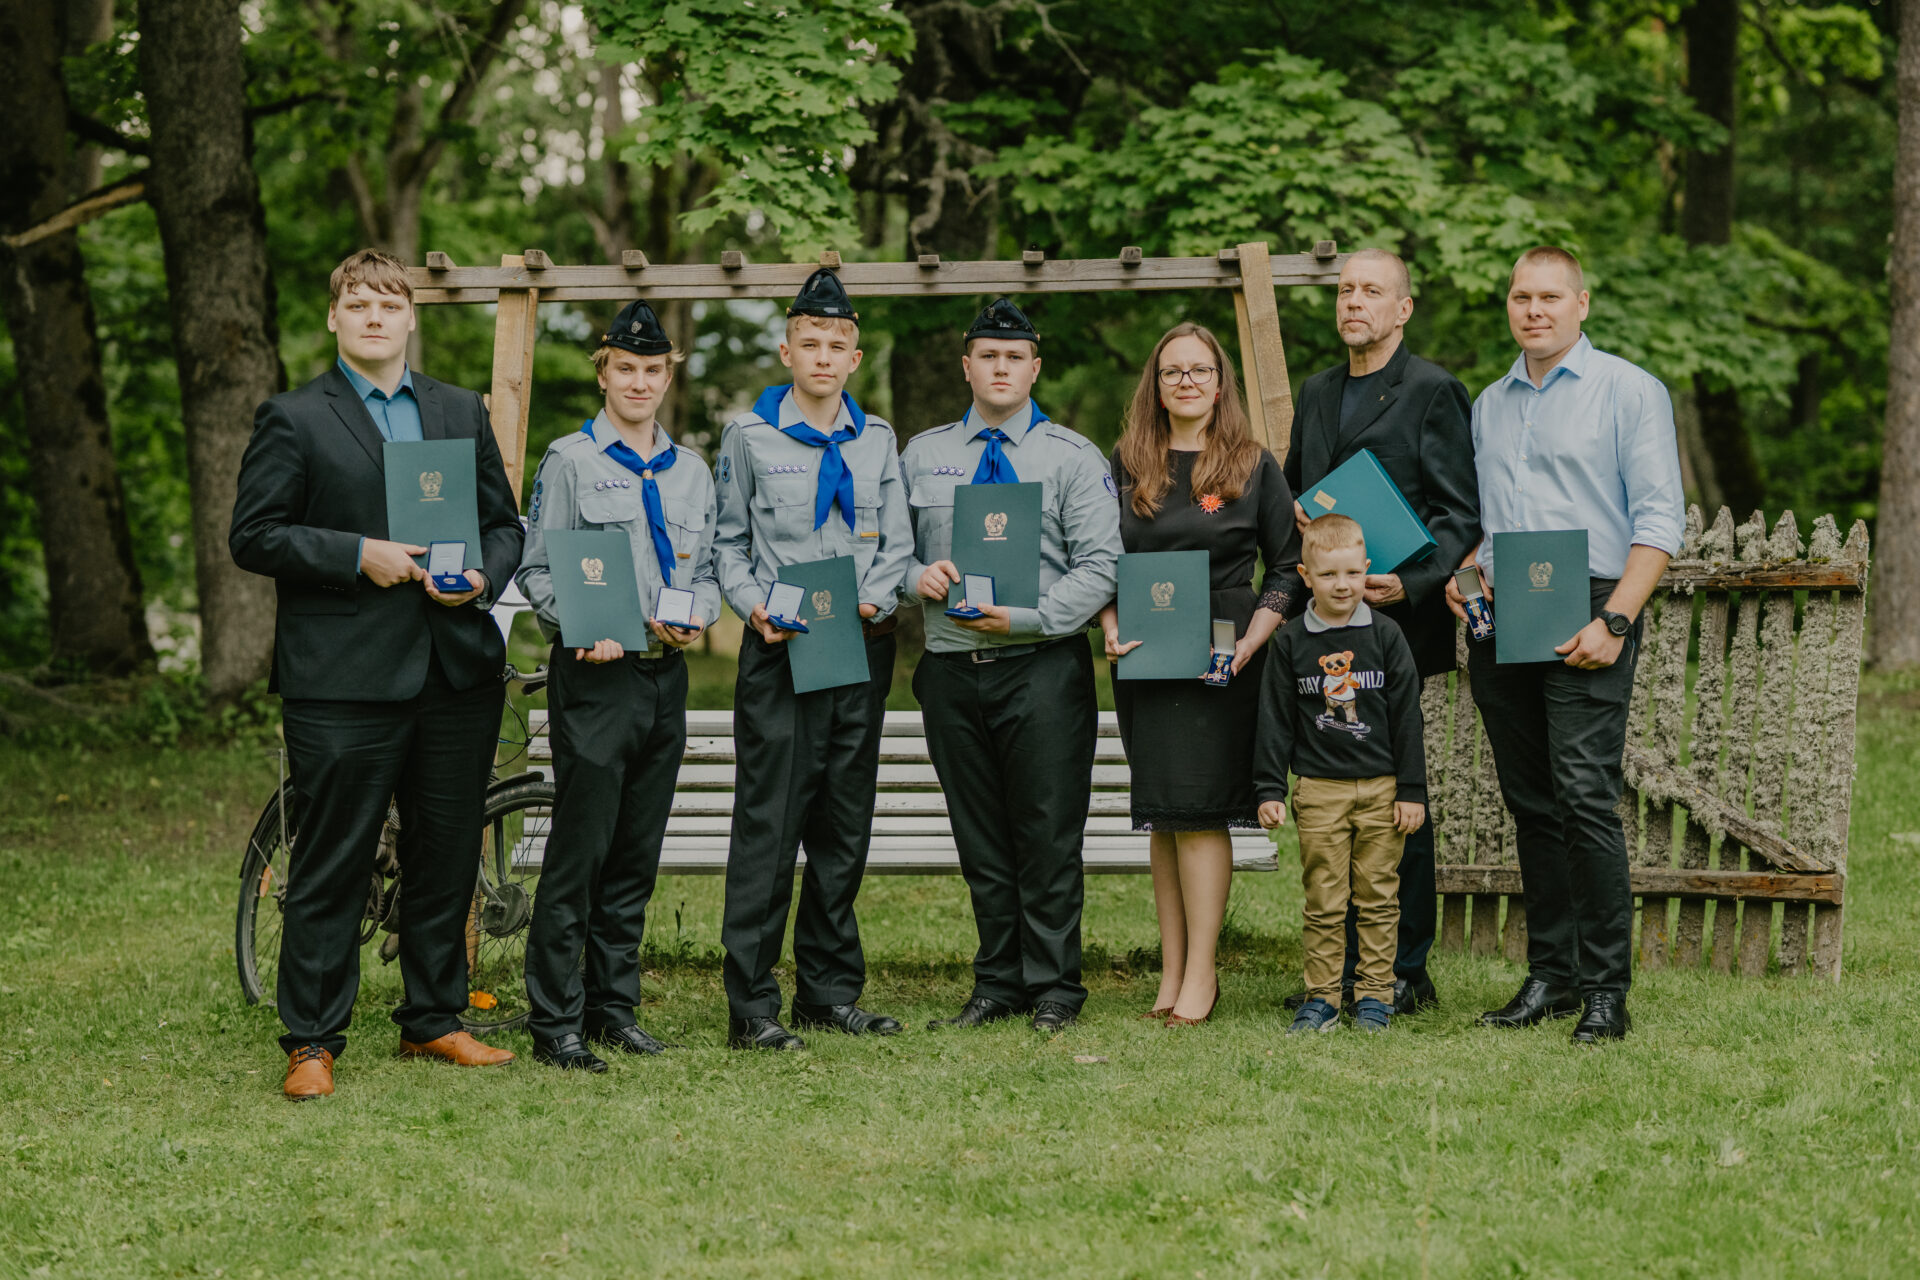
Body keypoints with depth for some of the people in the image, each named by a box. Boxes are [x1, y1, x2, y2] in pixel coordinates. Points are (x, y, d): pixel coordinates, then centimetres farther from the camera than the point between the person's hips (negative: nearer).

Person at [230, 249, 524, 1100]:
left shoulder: (462, 413, 15)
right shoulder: (293, 421, 1)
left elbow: (505, 523, 18)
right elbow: (253, 536, -4)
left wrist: (483, 576, -4)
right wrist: (357, 555, -14)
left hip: (458, 673, 5)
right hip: (344, 680, -5)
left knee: (447, 857, 10)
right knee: (330, 867, -2)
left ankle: (433, 1020, 24)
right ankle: (311, 1042, 5)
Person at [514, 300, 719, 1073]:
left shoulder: (691, 472, 16)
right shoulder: (570, 462, 1)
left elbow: (707, 568, 18)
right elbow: (536, 569, -3)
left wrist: (694, 617, -3)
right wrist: (583, 631, -17)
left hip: (665, 673, 5)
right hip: (594, 674, -5)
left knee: (637, 853, 9)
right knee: (580, 848, -8)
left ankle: (613, 1006, 18)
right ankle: (554, 1022, -5)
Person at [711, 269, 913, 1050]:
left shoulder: (877, 441, 12)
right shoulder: (750, 436, 3)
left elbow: (897, 544, 10)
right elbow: (727, 543, 5)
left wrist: (873, 600, -8)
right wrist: (753, 606, -12)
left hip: (863, 646, 4)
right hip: (780, 650, -4)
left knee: (845, 826, 9)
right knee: (769, 823, -8)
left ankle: (831, 992, 17)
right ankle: (752, 1006, -7)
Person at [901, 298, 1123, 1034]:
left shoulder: (1072, 457, 3)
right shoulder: (922, 456, 13)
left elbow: (1100, 565, -4)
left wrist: (1027, 616, -16)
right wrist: (918, 577, -6)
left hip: (1041, 664, -3)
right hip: (951, 666, 3)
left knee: (1048, 833, -4)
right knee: (980, 838, 8)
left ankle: (1055, 988, 5)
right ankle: (998, 985, 16)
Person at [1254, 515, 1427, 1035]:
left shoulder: (1385, 635, 2)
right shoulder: (1291, 641, 3)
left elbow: (1407, 716, 3)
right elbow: (1276, 718, 6)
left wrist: (1412, 791, 0)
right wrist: (1269, 790, 1)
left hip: (1381, 789, 0)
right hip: (1319, 790, 0)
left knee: (1377, 897, 5)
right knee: (1323, 900, 2)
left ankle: (1374, 993, 12)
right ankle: (1322, 996, 8)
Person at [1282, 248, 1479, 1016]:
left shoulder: (1432, 392, -2)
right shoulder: (1318, 393, 19)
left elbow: (1461, 513, -7)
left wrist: (1411, 584, -20)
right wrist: (1294, 516, 4)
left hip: (1395, 621, -6)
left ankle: (1406, 973, 4)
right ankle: (1341, 967, 14)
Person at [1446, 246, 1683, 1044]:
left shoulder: (1629, 392, 1)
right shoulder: (1489, 406, 20)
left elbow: (1658, 520, -5)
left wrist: (1614, 621, -14)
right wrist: (1461, 572, 5)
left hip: (1587, 616, -6)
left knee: (1584, 795, -14)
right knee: (1530, 805, 7)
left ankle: (1606, 988, -10)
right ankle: (1549, 976, 13)